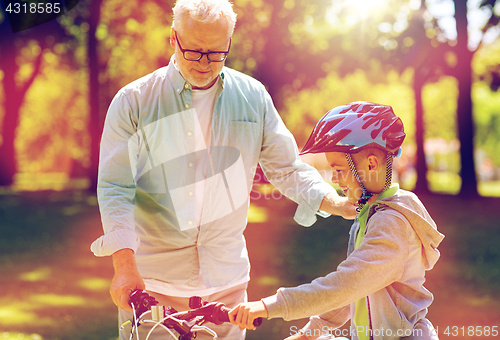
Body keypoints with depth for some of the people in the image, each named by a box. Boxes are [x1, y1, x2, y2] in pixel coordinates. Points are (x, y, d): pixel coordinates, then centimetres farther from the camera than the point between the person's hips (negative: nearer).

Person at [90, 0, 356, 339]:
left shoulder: (253, 97, 5)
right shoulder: (133, 101, -3)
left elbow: (286, 168, 11)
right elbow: (115, 187, -7)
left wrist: (341, 204, -4)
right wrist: (124, 266, -19)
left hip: (226, 280, 2)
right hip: (152, 278, -2)